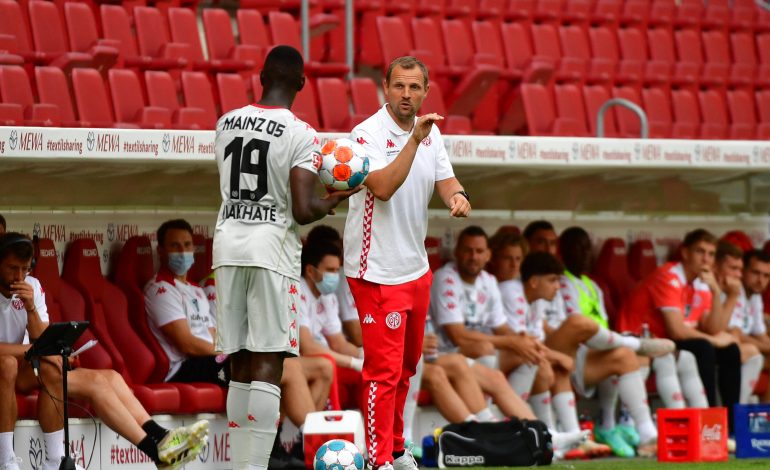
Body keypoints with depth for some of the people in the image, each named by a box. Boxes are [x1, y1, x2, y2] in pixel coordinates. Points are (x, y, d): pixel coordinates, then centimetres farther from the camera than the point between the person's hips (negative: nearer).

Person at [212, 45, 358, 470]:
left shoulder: (226, 124, 8)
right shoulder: (300, 135, -10)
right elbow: (302, 211, -16)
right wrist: (332, 201, 5)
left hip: (228, 244, 5)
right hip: (271, 247, -5)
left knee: (240, 366, 11)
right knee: (268, 365, -5)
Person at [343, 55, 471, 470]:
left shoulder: (431, 133, 8)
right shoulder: (368, 134, -15)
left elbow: (444, 180, 6)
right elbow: (383, 188, -28)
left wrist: (457, 195, -17)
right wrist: (414, 140, -33)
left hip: (416, 268, 8)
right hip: (377, 273, -8)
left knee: (406, 365, 18)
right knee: (384, 369, -11)